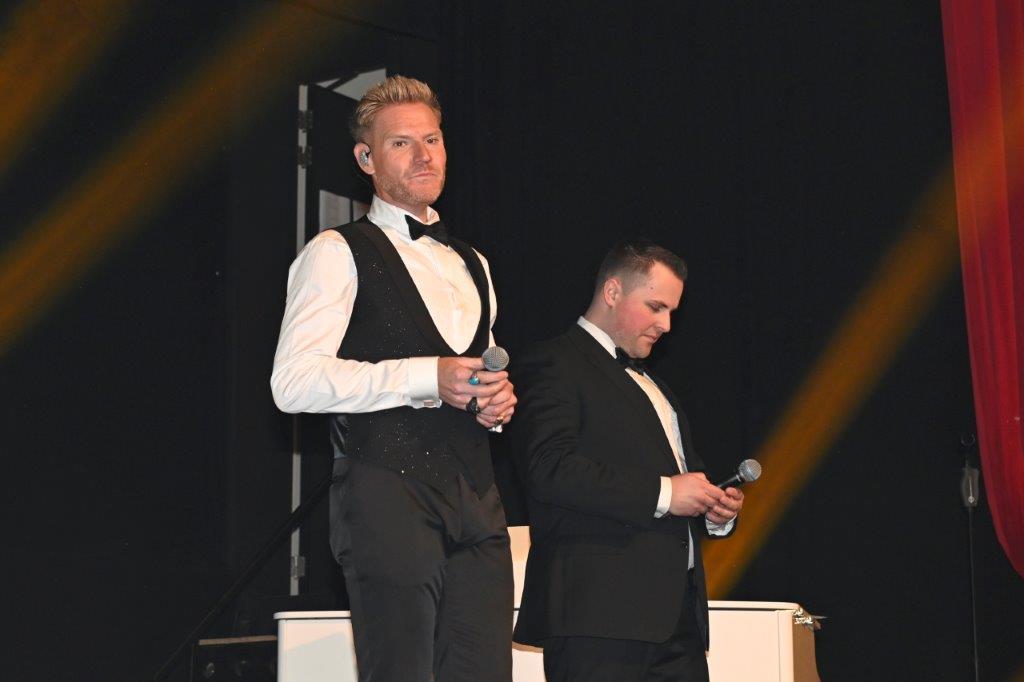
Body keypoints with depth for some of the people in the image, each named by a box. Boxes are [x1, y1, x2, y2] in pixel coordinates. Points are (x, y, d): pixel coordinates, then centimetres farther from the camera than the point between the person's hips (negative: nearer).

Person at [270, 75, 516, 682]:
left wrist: (499, 402, 9)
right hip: (388, 491, -6)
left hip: (475, 496, 7)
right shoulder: (339, 254, 1)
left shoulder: (471, 264, 24)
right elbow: (294, 382, -11)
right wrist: (426, 377, -16)